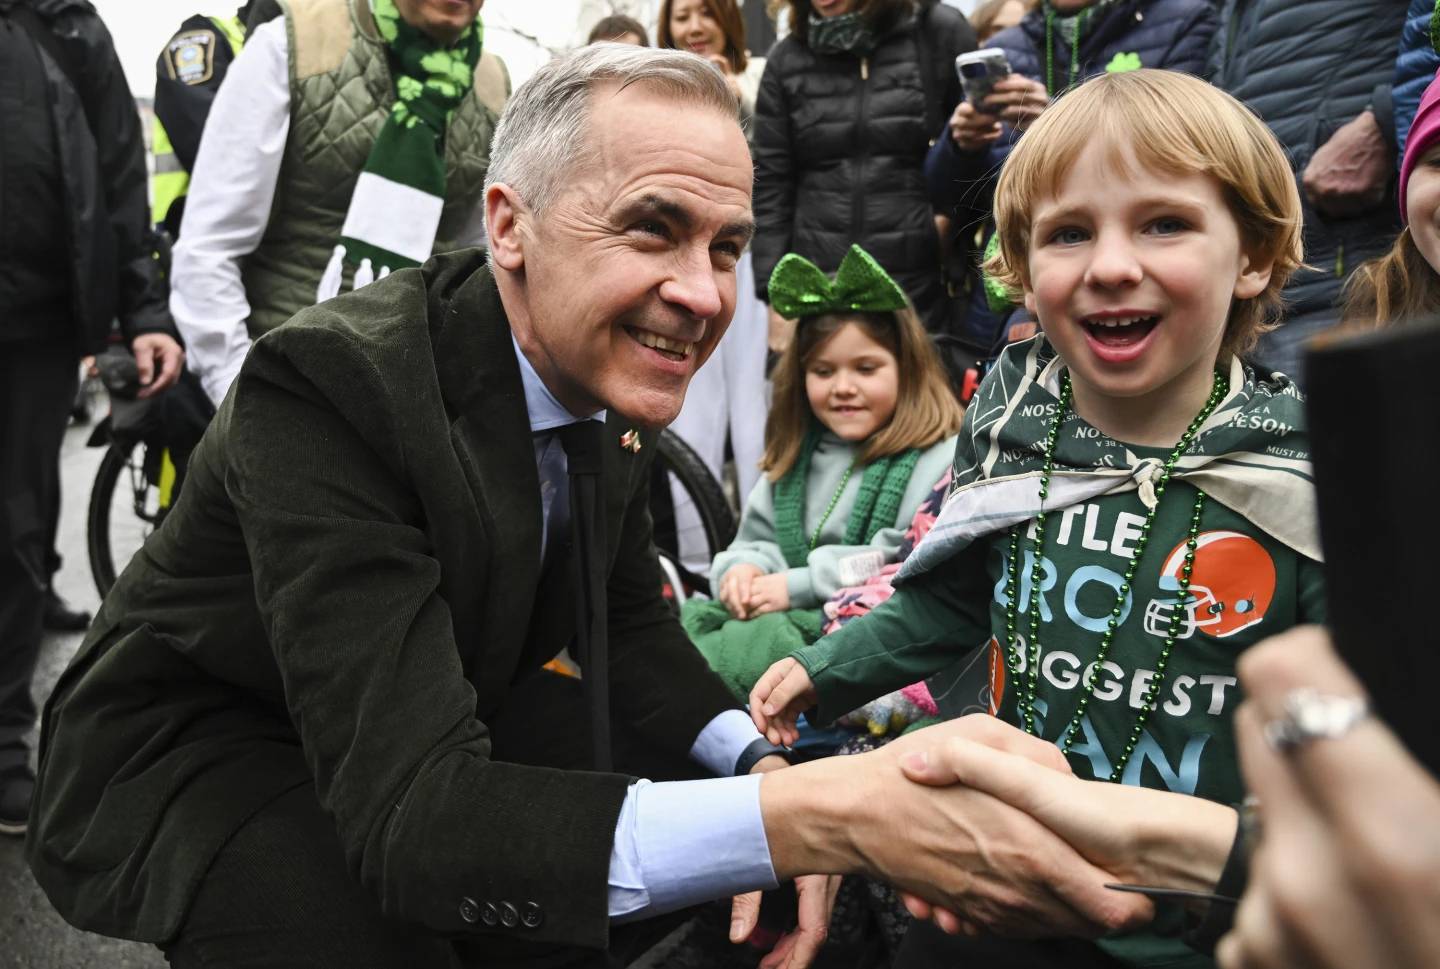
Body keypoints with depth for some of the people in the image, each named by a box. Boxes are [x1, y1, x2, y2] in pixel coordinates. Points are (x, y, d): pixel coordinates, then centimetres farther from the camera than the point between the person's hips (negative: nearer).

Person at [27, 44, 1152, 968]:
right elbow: (412, 809, -40)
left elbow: (627, 622, 3)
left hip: (446, 720, 7)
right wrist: (817, 816, -50)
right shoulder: (329, 384, -33)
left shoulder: (612, 376, -10)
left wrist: (763, 770, -18)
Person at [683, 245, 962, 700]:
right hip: (786, 617, 8)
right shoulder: (794, 457, 18)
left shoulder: (938, 462, -6)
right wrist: (744, 568, -2)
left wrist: (798, 586, -17)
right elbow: (756, 538, 24)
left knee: (737, 653, -32)